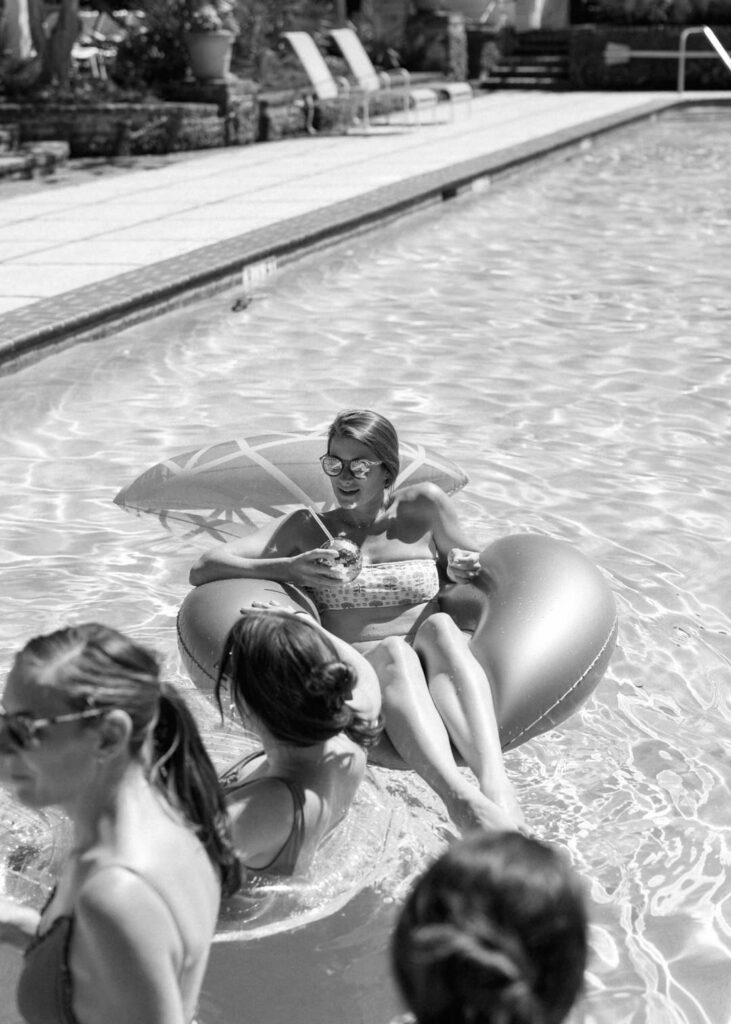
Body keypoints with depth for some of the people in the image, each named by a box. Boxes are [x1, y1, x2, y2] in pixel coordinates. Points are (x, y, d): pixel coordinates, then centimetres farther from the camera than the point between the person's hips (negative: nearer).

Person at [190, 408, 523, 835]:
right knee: (394, 651, -35)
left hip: (438, 672, 1)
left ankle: (495, 783, -55)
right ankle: (461, 800, -61)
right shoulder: (307, 528, 14)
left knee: (439, 626, -32)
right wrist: (289, 569, -8)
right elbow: (203, 570, 8)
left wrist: (464, 570, 1)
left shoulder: (424, 507, 16)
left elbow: (481, 571, 27)